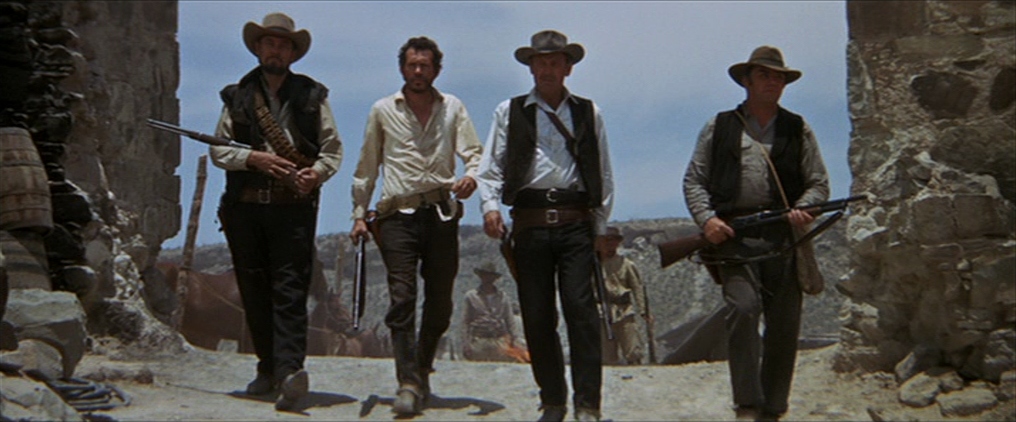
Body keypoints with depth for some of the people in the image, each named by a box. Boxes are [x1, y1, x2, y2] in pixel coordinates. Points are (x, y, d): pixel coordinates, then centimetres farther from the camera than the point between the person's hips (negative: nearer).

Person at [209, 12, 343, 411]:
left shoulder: (312, 95, 10)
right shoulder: (237, 96, 12)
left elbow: (333, 148, 7)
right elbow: (218, 150, 7)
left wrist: (317, 171, -13)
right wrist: (255, 158, -10)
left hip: (293, 207, -3)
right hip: (245, 206, 3)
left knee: (289, 289, -12)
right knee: (254, 292, 7)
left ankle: (290, 368, -21)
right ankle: (268, 367, 18)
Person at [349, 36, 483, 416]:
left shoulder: (452, 108, 13)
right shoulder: (383, 110, 12)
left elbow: (474, 152, 4)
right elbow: (367, 167, 15)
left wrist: (472, 176, -19)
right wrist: (359, 213, 10)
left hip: (442, 213, 1)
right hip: (399, 214, -1)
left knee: (439, 302, 6)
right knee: (401, 298, -12)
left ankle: (422, 370, 27)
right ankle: (408, 384, -13)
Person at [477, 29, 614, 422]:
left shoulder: (589, 113, 15)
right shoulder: (509, 112, 14)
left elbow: (603, 174, 16)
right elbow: (491, 168, 9)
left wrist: (600, 227, 9)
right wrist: (490, 206, -8)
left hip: (576, 223, -1)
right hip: (529, 224, 1)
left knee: (581, 308, -12)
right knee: (537, 316, 2)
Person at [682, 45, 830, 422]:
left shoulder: (798, 129, 18)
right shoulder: (719, 127, 15)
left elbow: (819, 182, 14)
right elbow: (694, 180, 11)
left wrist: (804, 208, -7)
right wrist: (707, 218, -6)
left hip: (783, 237, 2)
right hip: (734, 236, -2)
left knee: (784, 325, 2)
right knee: (743, 309, -21)